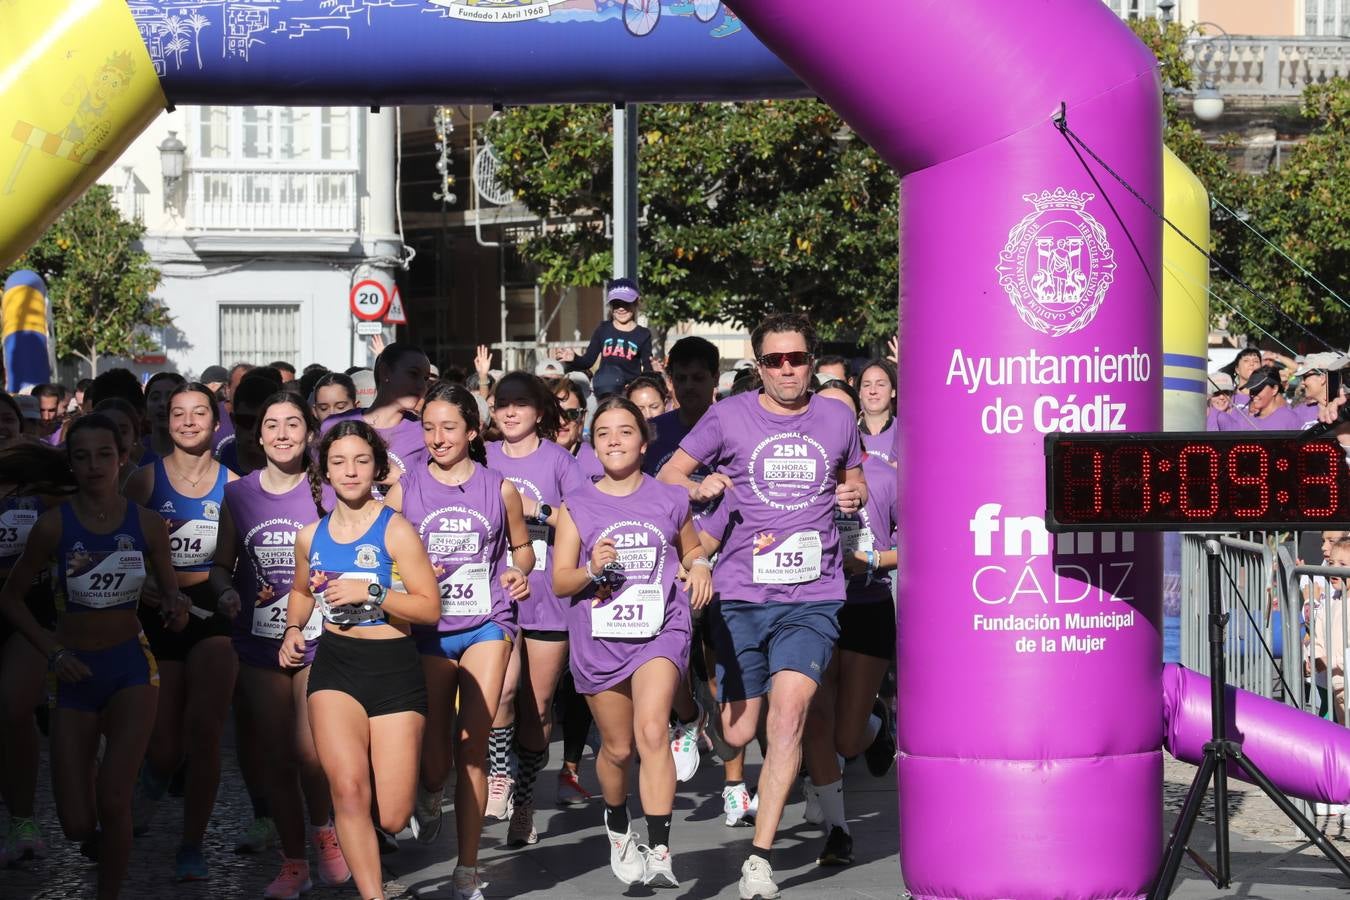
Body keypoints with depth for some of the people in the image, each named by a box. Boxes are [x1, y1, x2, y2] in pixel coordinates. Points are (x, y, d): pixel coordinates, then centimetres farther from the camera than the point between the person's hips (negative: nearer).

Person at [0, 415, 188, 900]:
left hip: (132, 667, 0)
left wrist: (176, 609, -16)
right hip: (75, 674, 1)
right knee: (77, 824, 2)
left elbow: (171, 599, 7)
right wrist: (51, 651, -8)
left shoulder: (147, 524, -4)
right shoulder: (54, 524, -8)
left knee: (113, 802, -15)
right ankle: (104, 849, 39)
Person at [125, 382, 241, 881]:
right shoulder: (147, 479, 0)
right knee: (166, 743, 2)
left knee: (205, 731, -11)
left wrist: (236, 593, -10)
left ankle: (192, 845, 2)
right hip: (160, 616, 0)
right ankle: (153, 781, 41)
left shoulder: (231, 483, 2)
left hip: (214, 614, 0)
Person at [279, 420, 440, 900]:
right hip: (335, 666, 3)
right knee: (349, 789, -22)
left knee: (392, 819, -2)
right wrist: (293, 629, 11)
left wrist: (370, 593, -19)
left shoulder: (395, 530, -5)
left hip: (394, 667, -2)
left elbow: (430, 608, -9)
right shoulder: (311, 536, 8)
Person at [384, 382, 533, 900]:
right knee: (434, 755, 1)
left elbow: (522, 545, 18)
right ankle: (429, 797, 41)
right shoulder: (404, 490, 3)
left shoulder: (500, 490, 5)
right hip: (427, 628, 1)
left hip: (487, 622, -1)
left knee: (473, 745, -9)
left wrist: (520, 572, -3)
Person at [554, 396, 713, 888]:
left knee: (651, 732, -22)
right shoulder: (577, 505, 5)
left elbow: (690, 548, 23)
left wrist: (700, 565, 0)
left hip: (660, 630, -2)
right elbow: (559, 581, 3)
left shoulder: (670, 499, 6)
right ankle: (617, 826, 42)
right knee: (617, 748, 12)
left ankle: (659, 852, -25)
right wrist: (592, 571, -18)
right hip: (599, 638, 2)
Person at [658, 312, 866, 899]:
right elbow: (668, 474, 7)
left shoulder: (836, 419, 9)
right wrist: (699, 487, -15)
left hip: (813, 594, 0)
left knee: (789, 708, -21)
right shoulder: (730, 416, 3)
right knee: (737, 735, 4)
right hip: (742, 592, 0)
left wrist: (854, 495, 2)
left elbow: (854, 477, 26)